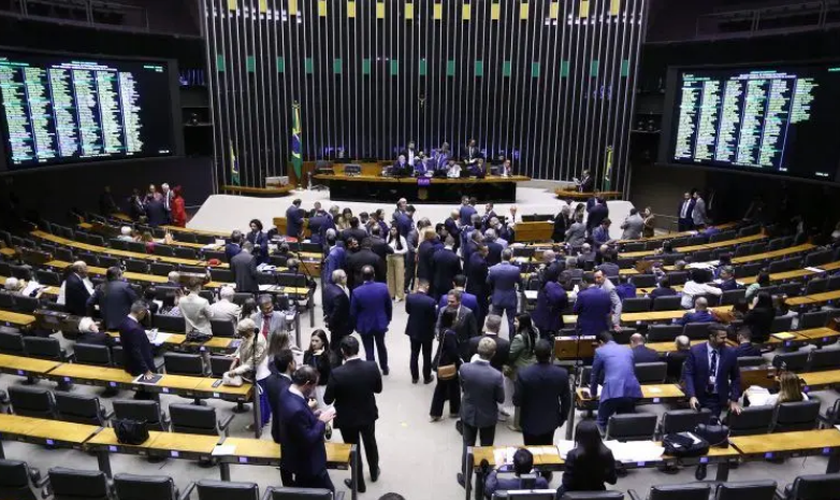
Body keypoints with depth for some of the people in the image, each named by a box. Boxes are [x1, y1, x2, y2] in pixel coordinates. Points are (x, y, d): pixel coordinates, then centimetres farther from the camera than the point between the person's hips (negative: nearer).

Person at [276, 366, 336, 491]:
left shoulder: (286, 394, -6)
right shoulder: (297, 409, -37)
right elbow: (308, 440, -28)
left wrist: (313, 416, 1)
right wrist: (321, 421, -18)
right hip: (308, 462, -10)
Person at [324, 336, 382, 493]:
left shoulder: (337, 373, -29)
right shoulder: (372, 366, -20)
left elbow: (327, 400, -17)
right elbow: (378, 389, -4)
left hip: (347, 418, -3)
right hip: (368, 414, 3)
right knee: (370, 443, 28)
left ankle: (359, 483, 37)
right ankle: (374, 472, 51)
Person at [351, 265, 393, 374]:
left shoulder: (357, 292, -21)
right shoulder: (383, 287, -17)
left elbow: (353, 312, -11)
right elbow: (389, 306, -4)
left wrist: (356, 325, 7)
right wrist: (388, 319, 13)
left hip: (365, 325, -2)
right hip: (380, 323, 3)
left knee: (369, 350, 12)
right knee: (381, 346, 25)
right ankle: (384, 368, 42)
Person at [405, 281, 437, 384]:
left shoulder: (409, 297, -15)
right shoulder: (430, 301, -26)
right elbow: (434, 318, -14)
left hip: (413, 330, 3)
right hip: (427, 332, -3)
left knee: (414, 354, 19)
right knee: (427, 356, 15)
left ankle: (414, 377, 30)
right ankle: (427, 378, 29)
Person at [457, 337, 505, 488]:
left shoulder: (464, 368, -23)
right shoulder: (496, 375, -30)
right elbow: (500, 399, -14)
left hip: (468, 414, 2)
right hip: (488, 417, -2)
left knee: (468, 446, 22)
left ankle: (465, 477, 37)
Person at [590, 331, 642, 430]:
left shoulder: (600, 351, 12)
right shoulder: (628, 350, 25)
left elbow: (595, 374, 17)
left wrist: (593, 393, 33)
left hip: (612, 391, -5)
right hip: (632, 390, 5)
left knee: (602, 423, 11)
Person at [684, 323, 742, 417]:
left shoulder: (730, 353, -3)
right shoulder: (695, 351, -9)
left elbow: (736, 378, 6)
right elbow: (688, 374, -8)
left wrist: (734, 400, 0)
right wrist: (692, 396, -19)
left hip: (718, 399, 1)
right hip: (698, 397, -1)